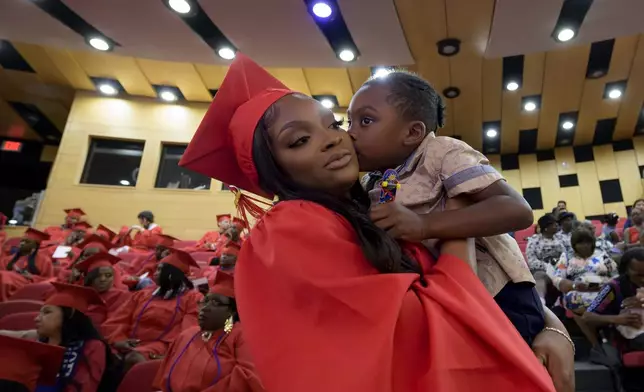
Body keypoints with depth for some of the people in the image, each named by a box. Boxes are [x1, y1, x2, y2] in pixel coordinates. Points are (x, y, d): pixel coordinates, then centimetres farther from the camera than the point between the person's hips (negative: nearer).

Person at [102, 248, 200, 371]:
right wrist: (118, 339, -9)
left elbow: (188, 332, -10)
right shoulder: (143, 293, 21)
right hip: (129, 348, 5)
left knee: (135, 359, -33)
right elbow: (117, 320, 14)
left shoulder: (192, 298, 3)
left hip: (158, 352, -5)